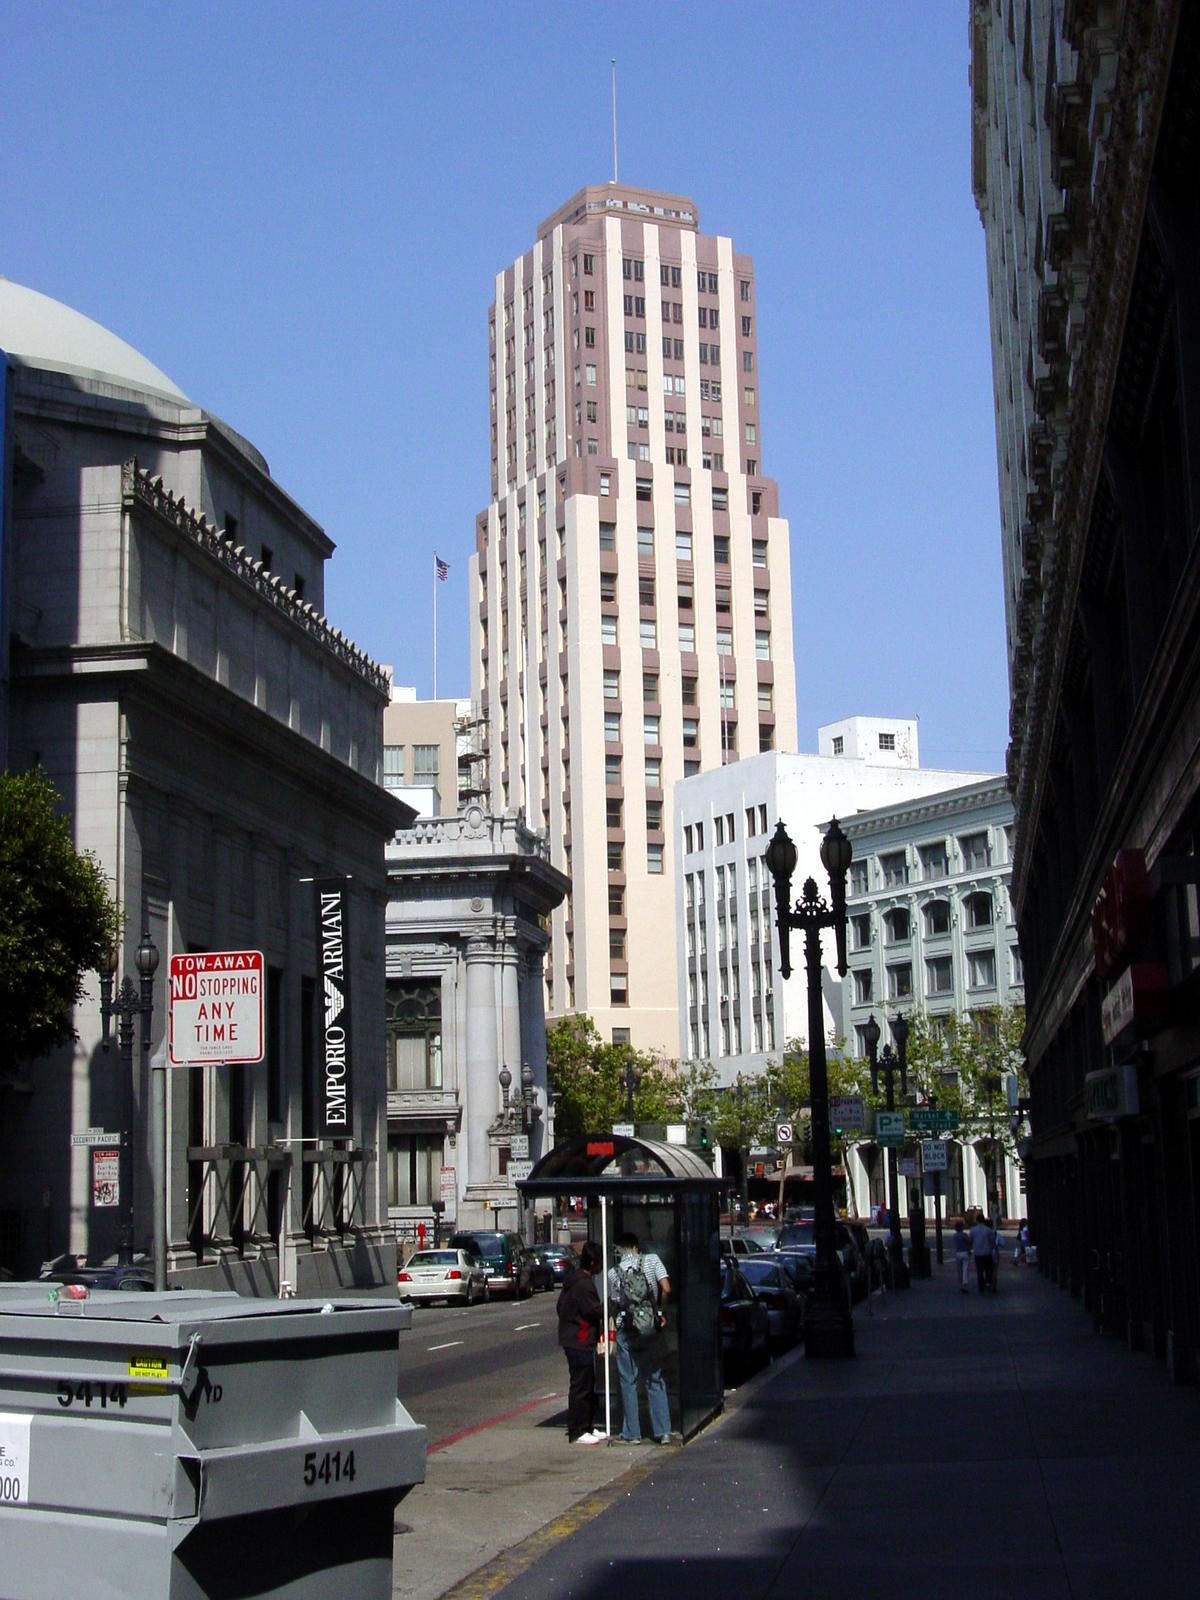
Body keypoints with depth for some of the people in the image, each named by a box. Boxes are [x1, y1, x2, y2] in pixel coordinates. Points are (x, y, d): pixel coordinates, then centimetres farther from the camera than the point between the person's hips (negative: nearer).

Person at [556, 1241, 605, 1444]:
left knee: (588, 1385, 16)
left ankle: (587, 1427, 23)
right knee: (580, 1387, -5)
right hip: (580, 1342, -10)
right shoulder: (583, 1284, -20)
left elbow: (561, 1304, 19)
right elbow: (593, 1310, -19)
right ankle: (577, 1432, 0)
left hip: (573, 1340, 10)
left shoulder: (574, 1278, 12)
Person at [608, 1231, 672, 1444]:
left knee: (628, 1383, 6)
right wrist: (661, 1312, 4)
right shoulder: (651, 1260, -3)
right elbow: (666, 1289, -11)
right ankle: (662, 1431, 8)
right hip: (651, 1329, 1)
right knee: (655, 1381, 10)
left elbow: (611, 1305, 4)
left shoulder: (613, 1272, -2)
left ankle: (631, 1434, 8)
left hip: (626, 1330, -1)